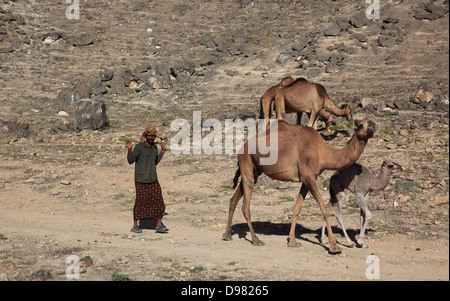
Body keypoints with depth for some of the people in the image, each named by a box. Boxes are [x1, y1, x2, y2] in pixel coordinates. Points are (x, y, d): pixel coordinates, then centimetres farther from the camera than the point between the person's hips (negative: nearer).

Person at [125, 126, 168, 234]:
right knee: (140, 201, -1)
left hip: (153, 179, 6)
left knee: (158, 200, 0)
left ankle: (159, 225, 8)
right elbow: (130, 160, -9)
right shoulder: (139, 147, -9)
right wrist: (130, 149, -23)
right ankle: (135, 226, 13)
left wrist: (163, 151, 19)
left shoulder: (155, 147, 11)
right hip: (141, 180, -6)